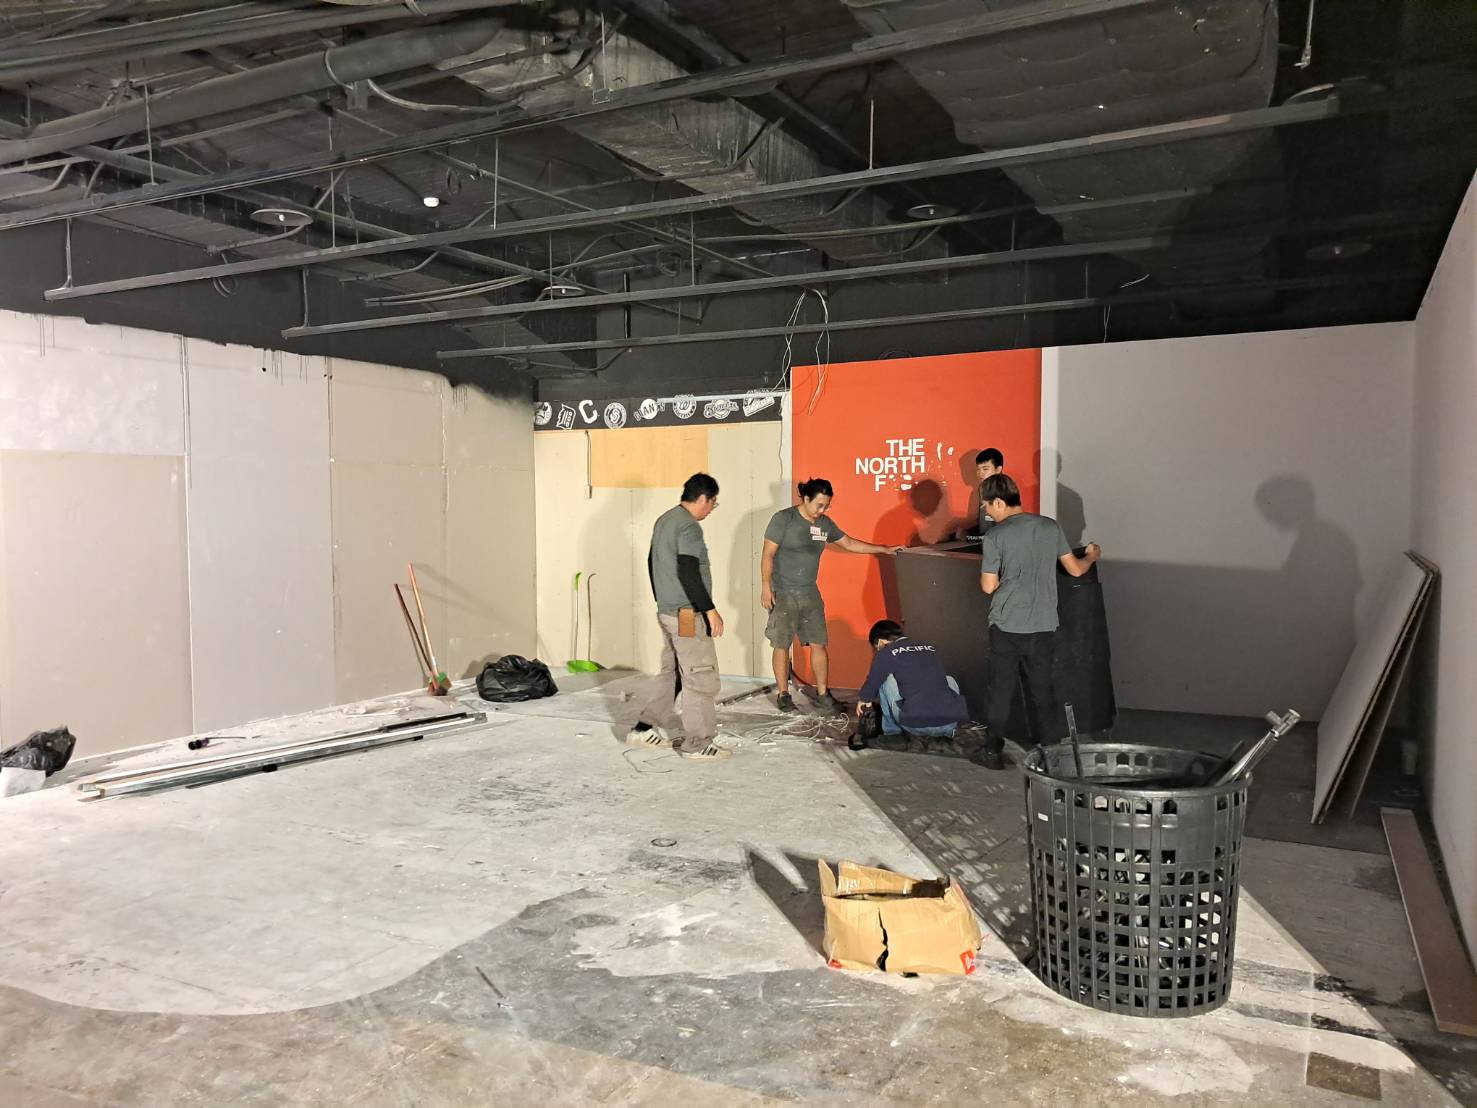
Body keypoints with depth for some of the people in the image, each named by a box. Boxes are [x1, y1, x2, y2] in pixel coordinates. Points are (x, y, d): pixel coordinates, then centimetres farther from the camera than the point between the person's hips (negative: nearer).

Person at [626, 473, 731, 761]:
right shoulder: (689, 527, -17)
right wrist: (711, 610, -20)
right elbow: (688, 573, -24)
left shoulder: (664, 520, 12)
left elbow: (652, 563, 19)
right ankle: (697, 743, 4)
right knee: (701, 678, -2)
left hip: (667, 612, 9)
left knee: (670, 671, 18)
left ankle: (645, 728, 22)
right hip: (688, 615, -9)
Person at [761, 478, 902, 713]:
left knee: (819, 644, 4)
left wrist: (885, 550, 17)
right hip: (783, 594, -5)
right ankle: (783, 694, 13)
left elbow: (849, 544, 18)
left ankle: (823, 693, 14)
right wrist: (766, 586, -16)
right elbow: (768, 554, -10)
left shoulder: (825, 523, 7)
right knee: (782, 645, 1)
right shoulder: (783, 519, -10)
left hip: (810, 594, 5)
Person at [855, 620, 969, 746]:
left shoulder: (886, 653, 7)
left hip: (916, 725, -4)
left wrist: (863, 699, 43)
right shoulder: (930, 647, 22)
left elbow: (873, 682, 19)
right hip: (950, 724, 4)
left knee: (886, 678, 15)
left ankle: (892, 730, 23)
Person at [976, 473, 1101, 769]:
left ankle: (992, 750, 14)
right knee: (1041, 689, 12)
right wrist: (1092, 557, 29)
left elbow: (989, 586, -10)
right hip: (1043, 623, 4)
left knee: (1001, 689, 7)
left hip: (1007, 625, -3)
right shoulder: (1050, 526, 1)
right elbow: (1076, 569, 8)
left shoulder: (995, 536, -12)